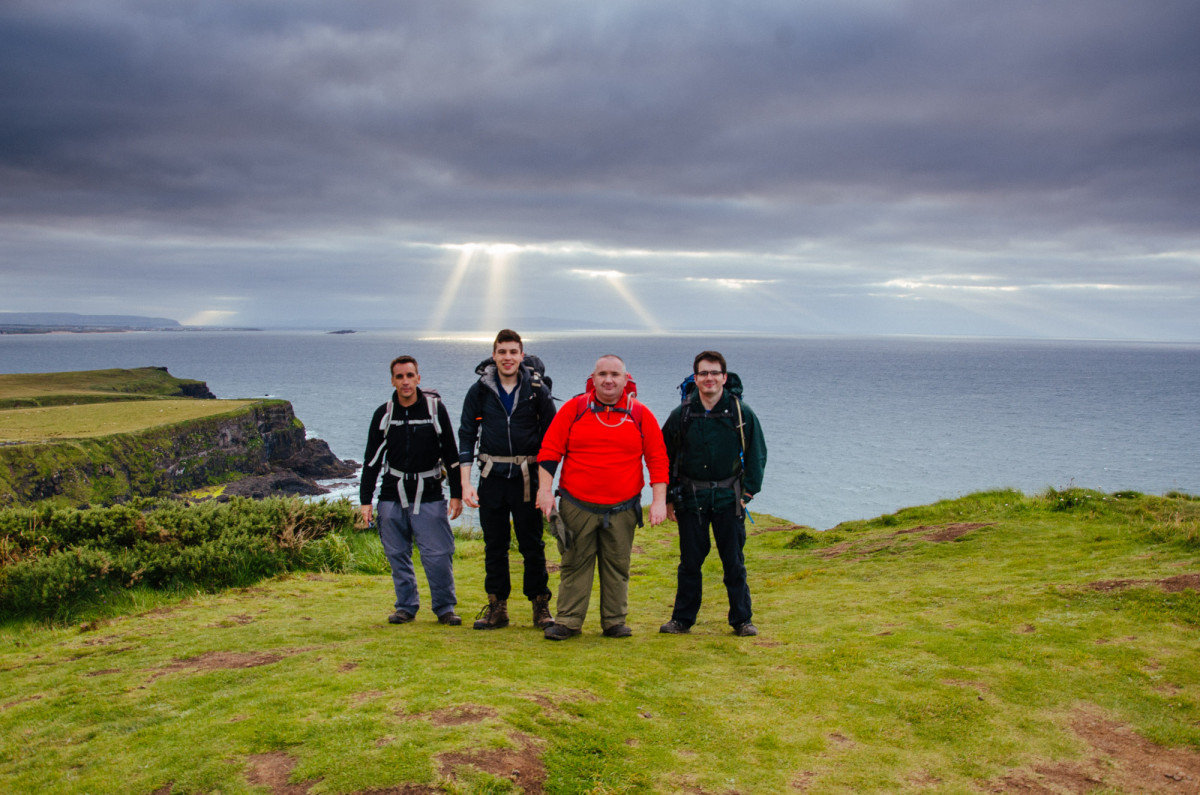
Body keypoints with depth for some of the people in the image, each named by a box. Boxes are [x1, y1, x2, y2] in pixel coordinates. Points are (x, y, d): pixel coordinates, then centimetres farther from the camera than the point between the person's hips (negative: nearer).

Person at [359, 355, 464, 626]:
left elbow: (451, 454, 4)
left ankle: (444, 608, 10)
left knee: (438, 554, -6)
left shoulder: (435, 408, -1)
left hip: (429, 496, -2)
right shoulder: (384, 414, 4)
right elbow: (372, 460, 9)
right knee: (397, 556, 6)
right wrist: (365, 500, 5)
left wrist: (457, 494, 1)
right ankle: (406, 607, 21)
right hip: (393, 496, 2)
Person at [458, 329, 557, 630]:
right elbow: (466, 436, 5)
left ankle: (540, 605, 13)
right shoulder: (479, 390, 3)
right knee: (494, 545, 7)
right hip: (492, 477, 2)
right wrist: (466, 483, -3)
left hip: (527, 477, -1)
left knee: (532, 544, 2)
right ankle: (497, 607, 17)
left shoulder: (537, 390, -1)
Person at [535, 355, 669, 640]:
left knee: (617, 567, 8)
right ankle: (568, 620, 14)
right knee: (575, 563, 5)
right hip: (576, 507, -1)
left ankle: (615, 621, 19)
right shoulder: (573, 408, 0)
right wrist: (545, 490, -5)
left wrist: (659, 500, -2)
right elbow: (549, 450, 1)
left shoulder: (640, 415, 2)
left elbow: (658, 458, 4)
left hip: (622, 510, 1)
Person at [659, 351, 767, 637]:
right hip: (691, 498, 1)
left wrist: (748, 491, -2)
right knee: (690, 561, 6)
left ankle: (741, 620, 16)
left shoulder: (741, 413, -1)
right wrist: (668, 497, 5)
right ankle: (682, 619, 17)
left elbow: (757, 454, 5)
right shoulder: (682, 414, 1)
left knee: (734, 561, 5)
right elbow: (664, 457, 8)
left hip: (728, 497, -1)